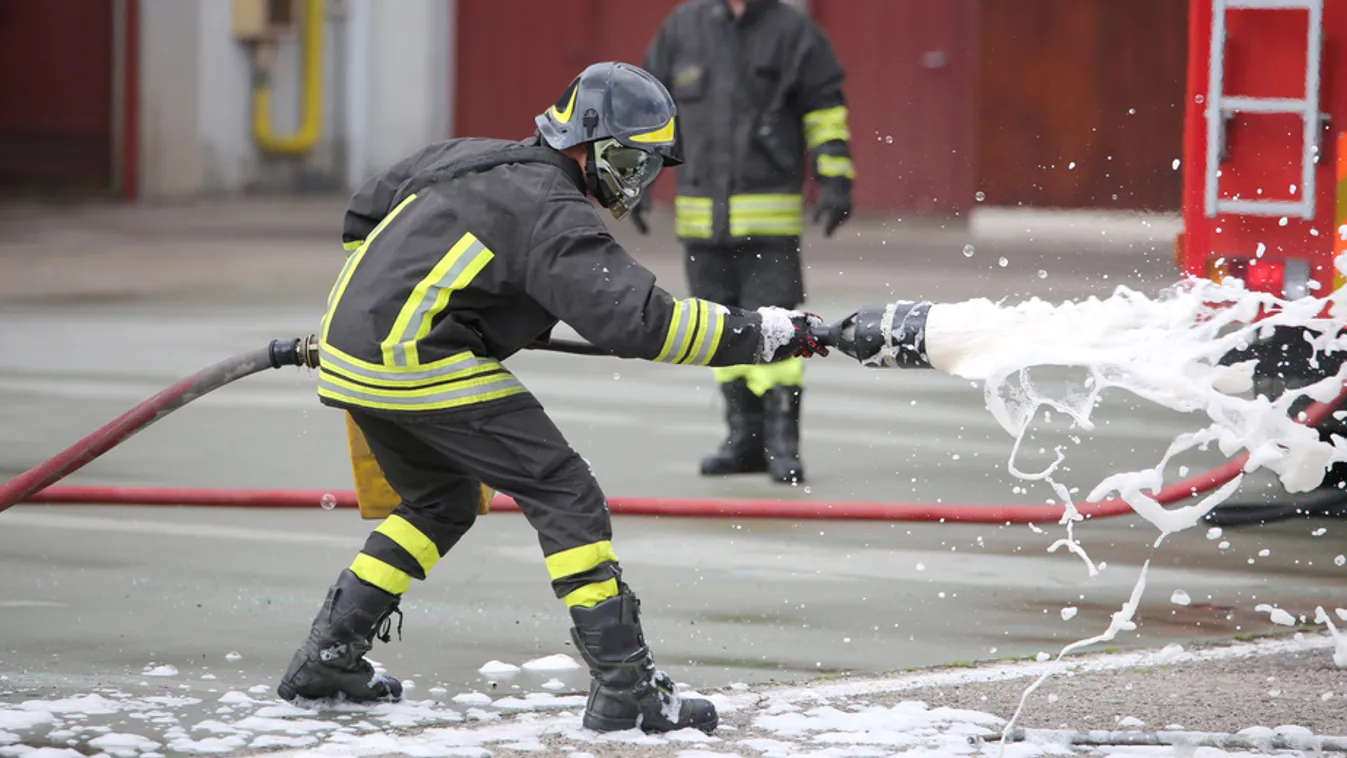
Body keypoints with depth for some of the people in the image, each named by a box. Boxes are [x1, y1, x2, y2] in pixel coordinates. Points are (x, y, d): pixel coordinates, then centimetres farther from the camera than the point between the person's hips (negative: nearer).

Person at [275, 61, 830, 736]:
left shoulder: (474, 157, 18)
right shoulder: (552, 213, -11)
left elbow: (367, 210, 31)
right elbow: (634, 318, -21)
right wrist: (764, 333, -18)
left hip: (349, 353, 10)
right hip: (422, 364, -10)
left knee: (441, 502, 26)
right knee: (563, 494, -6)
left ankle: (325, 658, 25)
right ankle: (624, 686, -10)